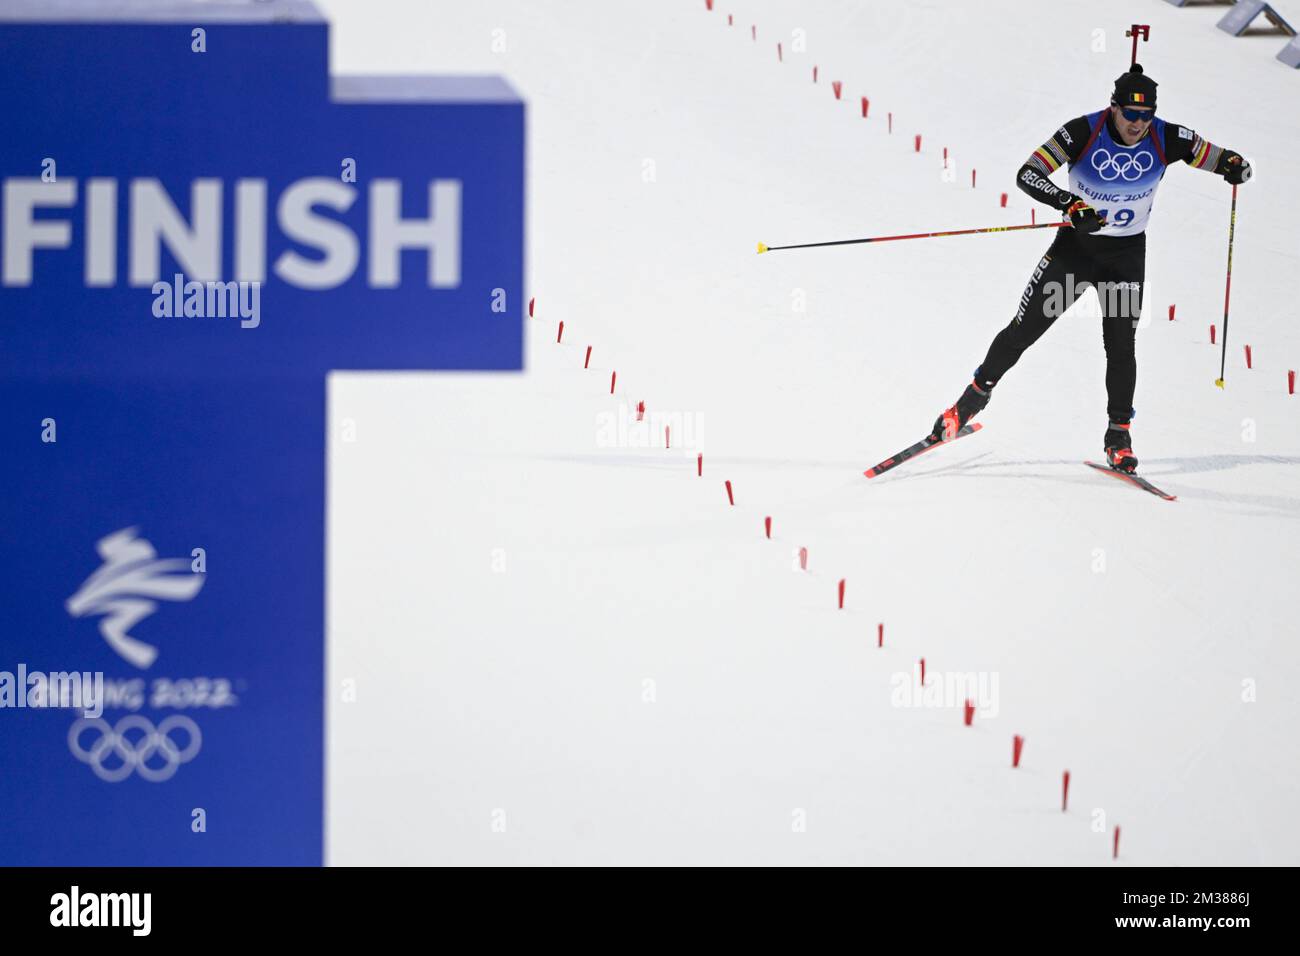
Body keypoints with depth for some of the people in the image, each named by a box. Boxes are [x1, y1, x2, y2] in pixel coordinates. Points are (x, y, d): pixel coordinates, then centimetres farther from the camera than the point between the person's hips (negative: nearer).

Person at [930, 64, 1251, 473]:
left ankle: (1119, 435, 6)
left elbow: (1213, 156, -3)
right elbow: (1027, 174, -25)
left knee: (1120, 346, -8)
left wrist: (1234, 165, -28)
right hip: (1076, 244, -1)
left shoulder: (1165, 139, -14)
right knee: (1023, 330, 1)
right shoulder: (1084, 132, -21)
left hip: (1126, 255, 1)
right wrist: (1070, 205, -39)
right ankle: (974, 398, 20)